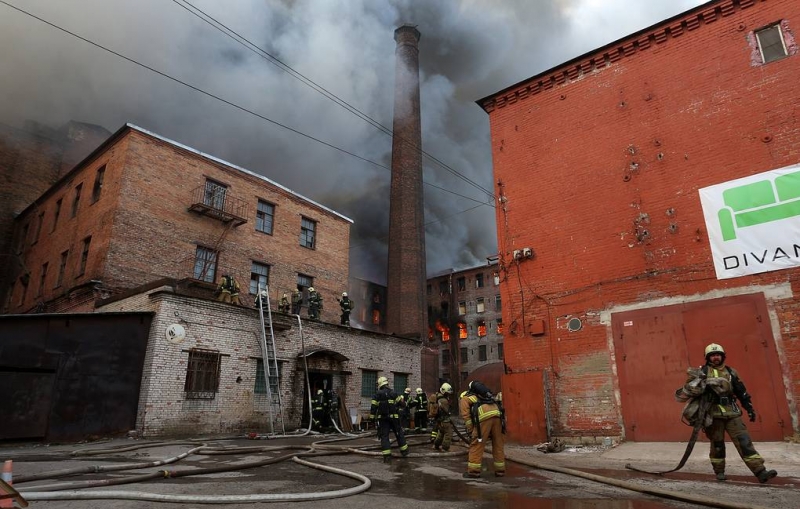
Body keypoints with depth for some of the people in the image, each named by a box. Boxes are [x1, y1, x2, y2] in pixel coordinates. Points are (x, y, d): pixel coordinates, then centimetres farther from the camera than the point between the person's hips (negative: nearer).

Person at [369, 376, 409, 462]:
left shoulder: (378, 394, -2)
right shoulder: (393, 393, 0)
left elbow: (373, 407, -4)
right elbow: (401, 403, 4)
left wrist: (372, 418, 2)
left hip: (382, 418, 0)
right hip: (393, 417, 1)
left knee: (384, 436, 2)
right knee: (399, 433, 15)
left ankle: (387, 455, -5)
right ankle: (404, 451, 23)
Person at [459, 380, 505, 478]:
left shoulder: (463, 398, 21)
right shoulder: (478, 394, 38)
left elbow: (466, 416, 5)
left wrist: (471, 431, 10)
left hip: (484, 416, -6)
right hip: (497, 414, 6)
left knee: (476, 445, 3)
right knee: (498, 444, 15)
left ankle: (473, 471, 5)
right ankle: (500, 470, 21)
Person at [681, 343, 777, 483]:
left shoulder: (731, 372, 13)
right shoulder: (702, 372, 1)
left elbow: (741, 392, 18)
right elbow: (688, 388, -2)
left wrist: (749, 408, 14)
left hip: (732, 413, 3)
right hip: (713, 414, -3)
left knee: (744, 441, -5)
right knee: (717, 444, 5)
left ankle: (760, 471, -6)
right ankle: (719, 472, 19)